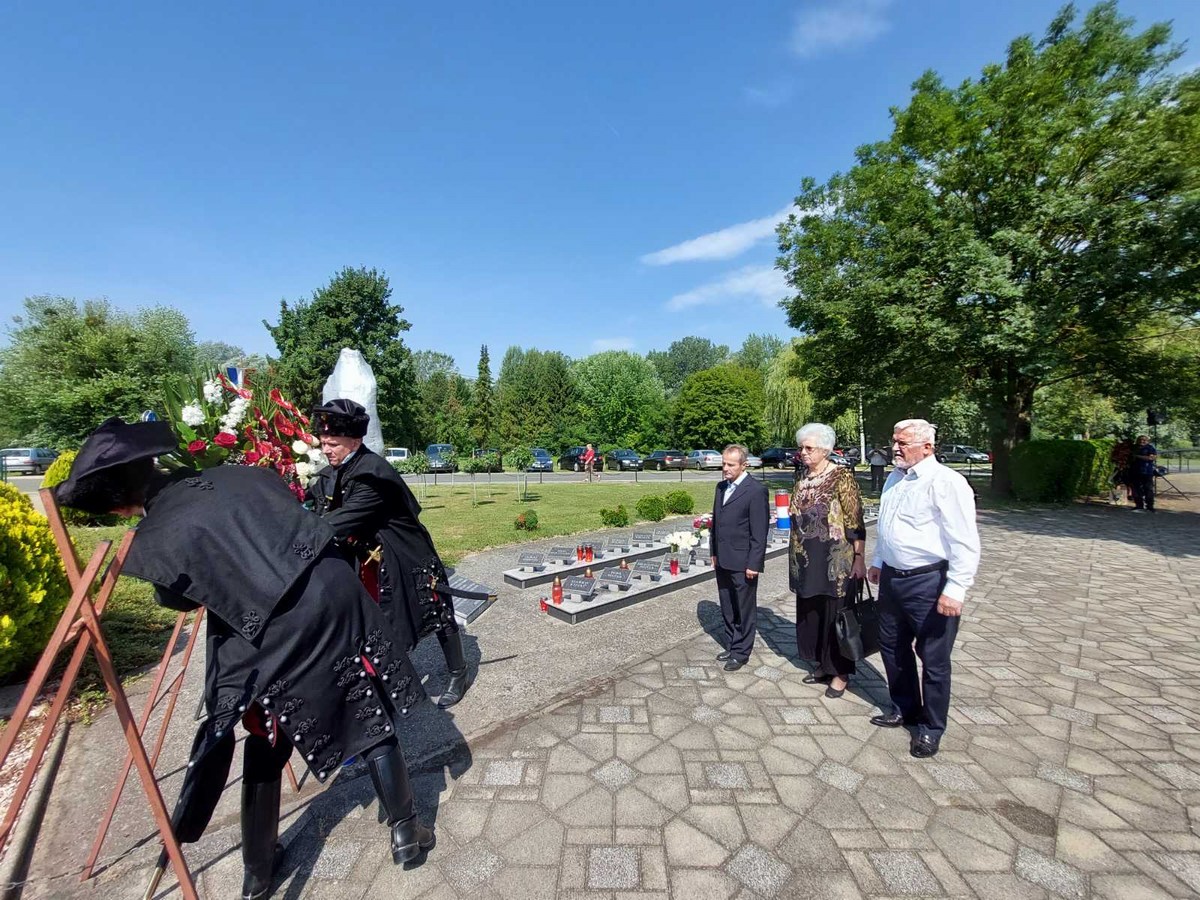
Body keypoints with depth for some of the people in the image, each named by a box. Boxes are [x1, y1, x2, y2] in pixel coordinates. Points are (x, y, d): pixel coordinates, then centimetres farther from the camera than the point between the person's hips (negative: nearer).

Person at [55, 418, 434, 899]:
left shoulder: (155, 540, -3)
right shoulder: (238, 475, 5)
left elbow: (181, 597, 14)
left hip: (280, 635, -3)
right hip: (338, 595, 3)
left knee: (265, 749, 23)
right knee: (372, 717, 18)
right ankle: (406, 832, 35)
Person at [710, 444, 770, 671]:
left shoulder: (756, 490, -14)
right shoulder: (721, 487, 9)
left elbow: (760, 531, -15)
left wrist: (754, 563, -15)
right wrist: (714, 552, 13)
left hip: (743, 563, -7)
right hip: (723, 560, 7)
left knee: (744, 610, 10)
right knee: (727, 608, 18)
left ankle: (741, 652, 24)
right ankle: (731, 645, 34)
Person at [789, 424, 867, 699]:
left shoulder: (842, 477, -12)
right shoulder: (802, 479, 7)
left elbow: (855, 522, -13)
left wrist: (859, 559, -16)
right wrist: (796, 558, 16)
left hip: (835, 561, -6)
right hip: (806, 562, 7)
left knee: (836, 615, 6)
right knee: (810, 614, 15)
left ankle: (841, 673, 24)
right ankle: (822, 665, 34)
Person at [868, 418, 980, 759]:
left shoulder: (946, 482, -17)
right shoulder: (895, 477, 8)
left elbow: (965, 542, -20)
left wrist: (955, 590, -24)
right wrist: (877, 562, 22)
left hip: (928, 582, -8)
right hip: (891, 578, 8)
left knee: (933, 658, 9)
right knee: (893, 647, 20)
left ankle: (931, 728, 29)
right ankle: (904, 708, 41)